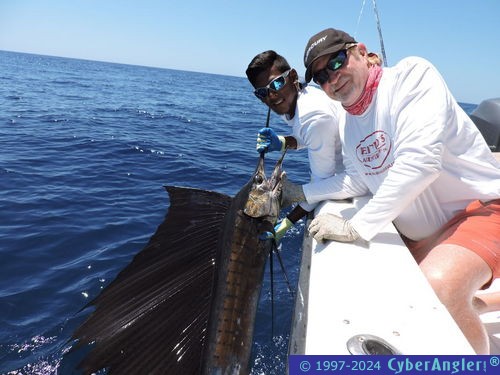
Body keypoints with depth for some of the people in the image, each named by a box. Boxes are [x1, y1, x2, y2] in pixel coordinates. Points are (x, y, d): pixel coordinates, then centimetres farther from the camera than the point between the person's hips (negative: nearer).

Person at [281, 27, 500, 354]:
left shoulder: (411, 74, -16)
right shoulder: (347, 123, 7)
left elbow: (420, 160, -28)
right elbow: (359, 180, 15)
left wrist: (356, 227, -28)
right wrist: (301, 193, 11)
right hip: (419, 236, 8)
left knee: (439, 286, -34)